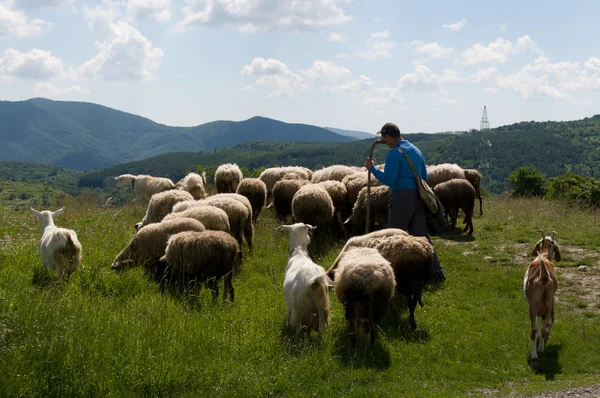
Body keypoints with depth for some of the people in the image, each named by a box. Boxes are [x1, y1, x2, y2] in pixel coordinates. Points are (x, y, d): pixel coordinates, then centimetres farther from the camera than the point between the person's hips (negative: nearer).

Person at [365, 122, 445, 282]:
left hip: (402, 197, -8)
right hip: (418, 197, 8)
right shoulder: (416, 151, 18)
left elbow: (388, 179, -15)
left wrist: (372, 168, -4)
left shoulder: (394, 153, -9)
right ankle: (435, 271, -1)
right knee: (421, 234, 6)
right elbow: (424, 177, 22)